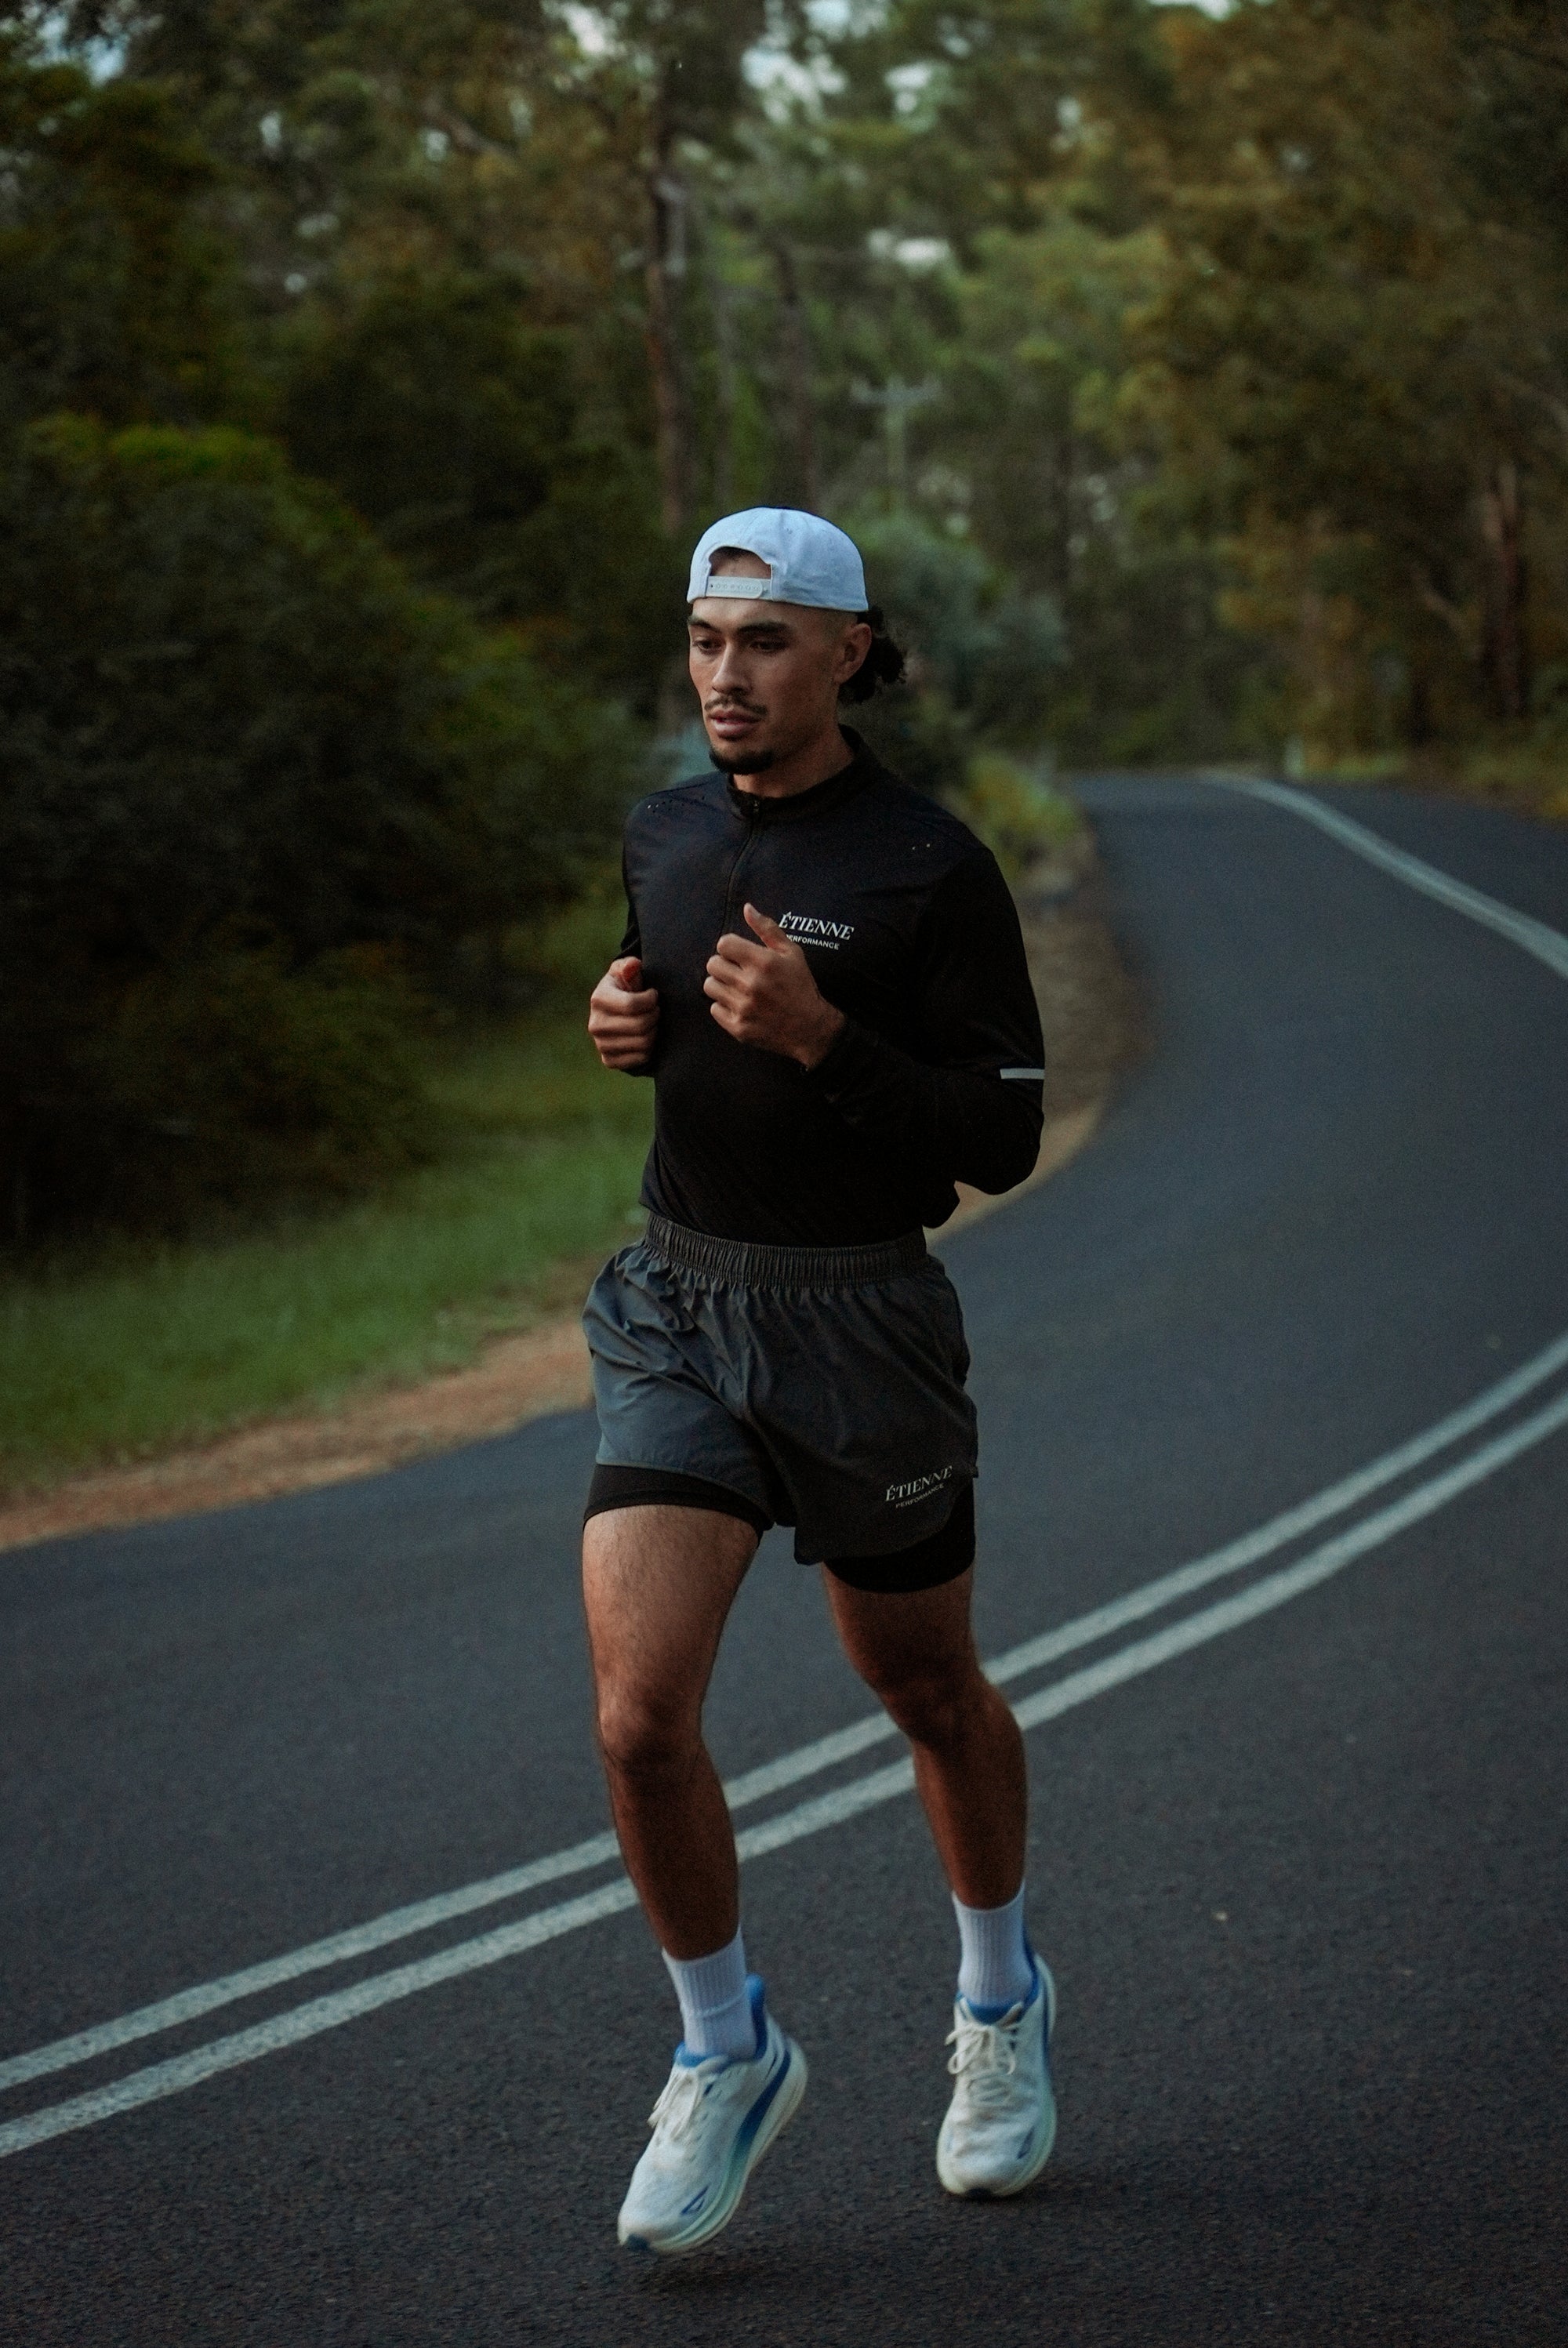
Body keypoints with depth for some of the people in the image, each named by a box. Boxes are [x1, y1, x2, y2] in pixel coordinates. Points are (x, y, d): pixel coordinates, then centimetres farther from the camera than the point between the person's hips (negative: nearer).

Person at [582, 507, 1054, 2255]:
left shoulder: (933, 868, -11)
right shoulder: (663, 835, 5)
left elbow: (1003, 1140, -12)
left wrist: (820, 1036, -25)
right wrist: (625, 1027, 0)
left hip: (862, 1325, -3)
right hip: (675, 1314, 4)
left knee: (929, 1694, 16)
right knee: (638, 1715, -11)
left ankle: (1000, 2002, 43)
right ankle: (727, 2055, 11)